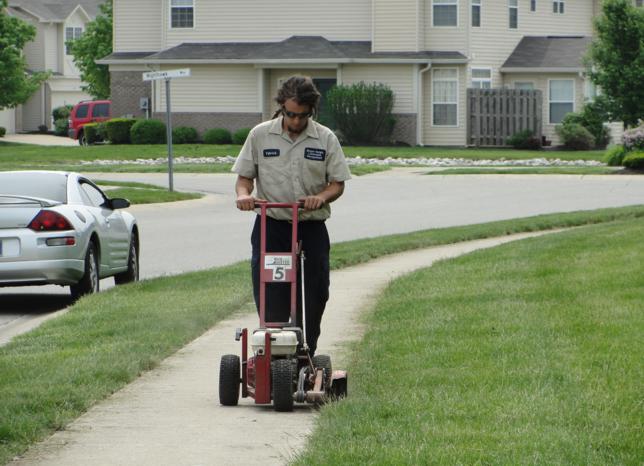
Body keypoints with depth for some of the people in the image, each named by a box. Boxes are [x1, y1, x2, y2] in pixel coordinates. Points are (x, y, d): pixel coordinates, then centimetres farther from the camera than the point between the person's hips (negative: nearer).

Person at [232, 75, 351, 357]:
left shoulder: (326, 139, 4)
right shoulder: (260, 135, 4)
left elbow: (338, 184, 5)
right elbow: (244, 176, 8)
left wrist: (321, 197, -16)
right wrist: (243, 194, -14)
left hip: (311, 230, 1)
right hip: (271, 229, -1)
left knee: (311, 303, 2)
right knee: (270, 304, -5)